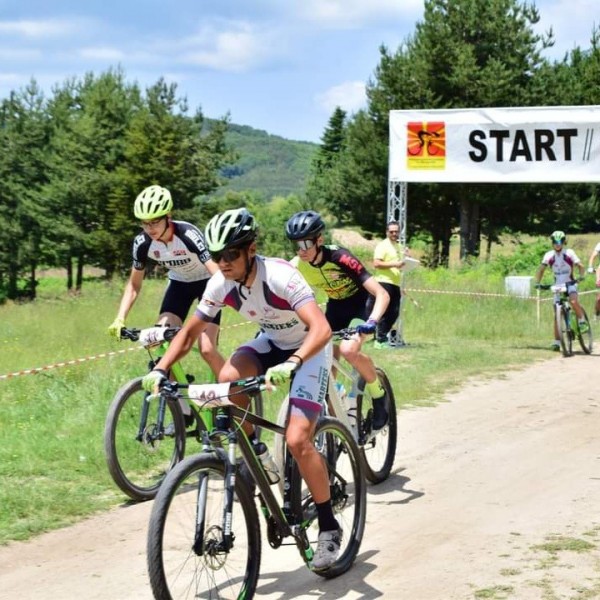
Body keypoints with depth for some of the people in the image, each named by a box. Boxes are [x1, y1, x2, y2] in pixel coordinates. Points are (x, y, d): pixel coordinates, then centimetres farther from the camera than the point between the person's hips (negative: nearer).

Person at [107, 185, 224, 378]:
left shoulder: (188, 235, -33)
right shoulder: (142, 243, -18)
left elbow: (218, 274, -40)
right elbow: (134, 285, -5)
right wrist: (119, 320, -18)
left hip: (207, 282, -4)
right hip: (179, 283, 5)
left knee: (206, 349, -17)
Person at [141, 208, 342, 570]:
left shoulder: (280, 276, -33)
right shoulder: (221, 284, -17)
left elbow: (321, 329, -43)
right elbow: (190, 331, -6)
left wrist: (291, 364, -59)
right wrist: (160, 369, -21)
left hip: (307, 349, -5)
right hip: (271, 342, 5)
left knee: (297, 440, -18)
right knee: (229, 377, -28)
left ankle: (329, 527, -1)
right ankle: (252, 450, -2)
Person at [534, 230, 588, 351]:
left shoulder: (569, 253, -9)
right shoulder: (549, 255, -4)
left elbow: (581, 266, -11)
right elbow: (541, 269, 1)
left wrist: (581, 277, -29)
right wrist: (537, 283, -11)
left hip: (570, 284, -3)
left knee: (573, 301, -34)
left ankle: (582, 321, -9)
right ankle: (556, 341, 4)